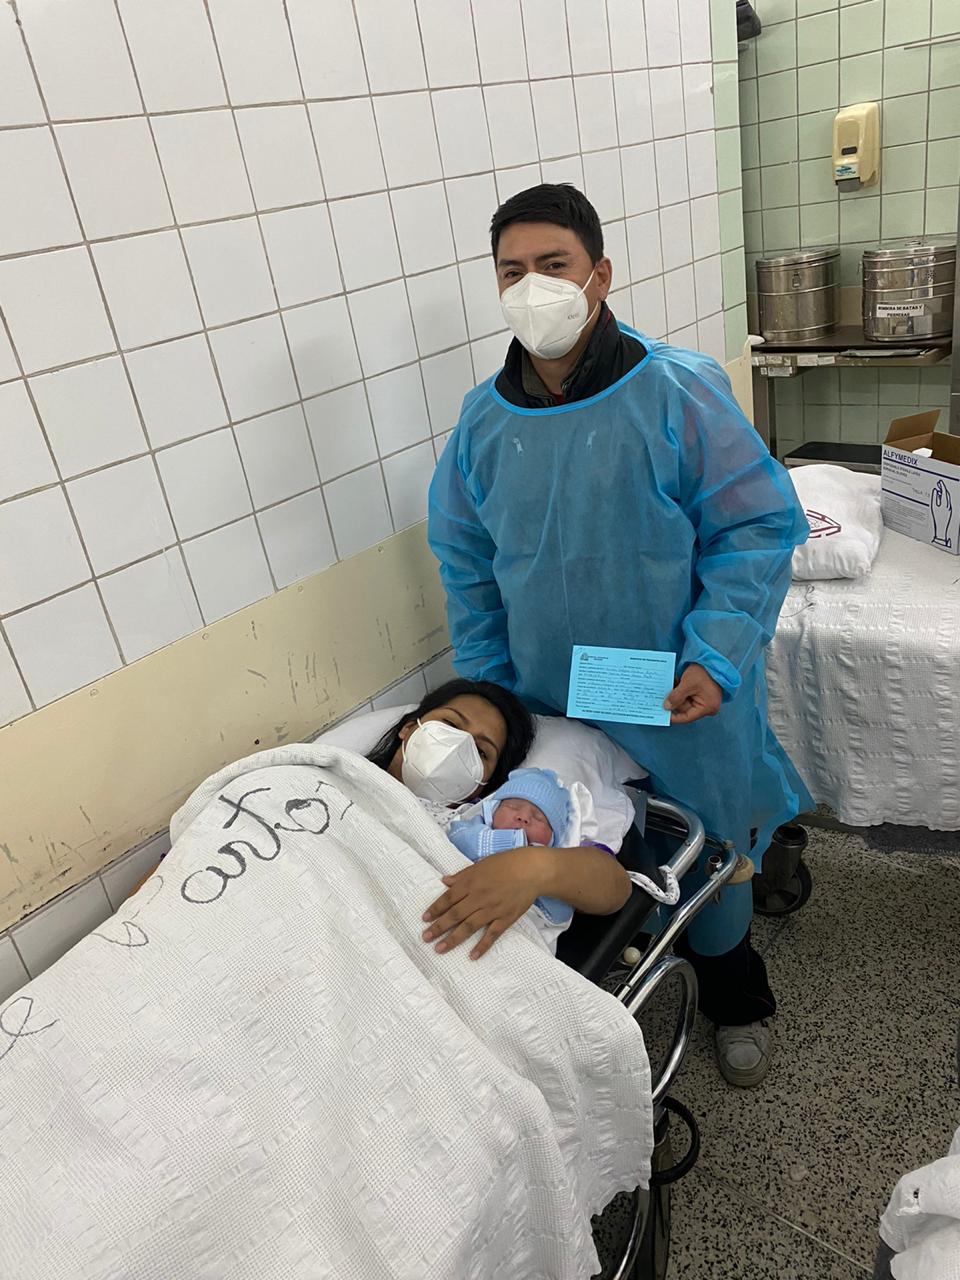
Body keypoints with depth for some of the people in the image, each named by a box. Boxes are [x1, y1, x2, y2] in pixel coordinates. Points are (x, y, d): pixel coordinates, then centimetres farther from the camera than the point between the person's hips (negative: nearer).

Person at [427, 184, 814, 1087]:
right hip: (551, 707, 3)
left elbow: (758, 527, -11)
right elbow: (466, 565, 6)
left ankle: (735, 1002, 47)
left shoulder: (677, 393, -15)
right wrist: (483, 692, 6)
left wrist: (716, 657, -21)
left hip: (681, 703, -3)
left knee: (707, 853, 17)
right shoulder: (482, 420, -3)